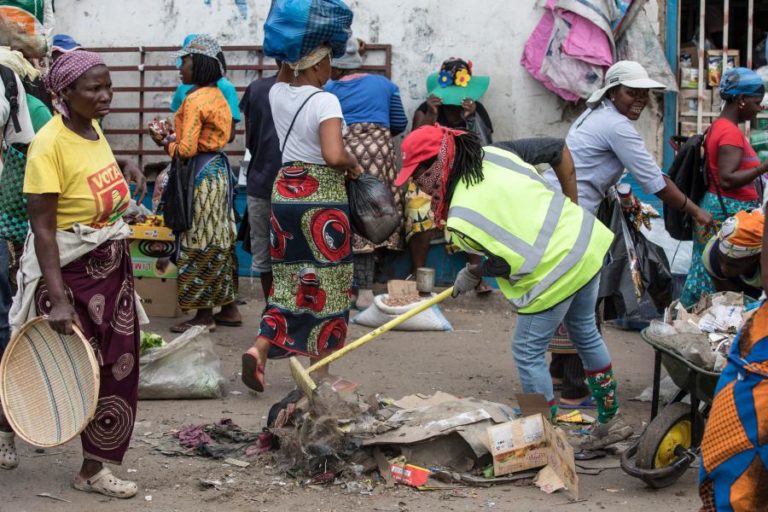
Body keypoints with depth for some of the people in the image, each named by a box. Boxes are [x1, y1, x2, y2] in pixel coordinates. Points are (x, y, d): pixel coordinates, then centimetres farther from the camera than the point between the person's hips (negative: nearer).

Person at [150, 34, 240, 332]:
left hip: (202, 173, -9)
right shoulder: (216, 95, 10)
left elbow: (186, 150, -21)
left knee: (199, 244, -1)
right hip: (218, 167, 9)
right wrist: (173, 138, 9)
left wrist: (166, 143, -3)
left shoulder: (195, 99, -17)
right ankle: (228, 307, 20)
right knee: (218, 240, 14)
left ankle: (204, 315, 5)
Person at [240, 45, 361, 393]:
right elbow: (334, 155, -26)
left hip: (284, 191, 6)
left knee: (289, 279, 14)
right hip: (322, 196, -6)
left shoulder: (277, 93, 4)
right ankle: (320, 372, 11)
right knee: (325, 283, 5)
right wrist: (354, 165, -7)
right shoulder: (325, 101, -15)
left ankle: (260, 349, -4)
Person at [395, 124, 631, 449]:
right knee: (586, 333, 24)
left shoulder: (461, 218, -19)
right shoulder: (490, 155, 0)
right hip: (586, 240, 9)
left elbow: (510, 262, -16)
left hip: (554, 271, -9)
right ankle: (610, 421, 39)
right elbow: (541, 185, 7)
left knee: (528, 352, 8)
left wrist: (474, 274, 1)